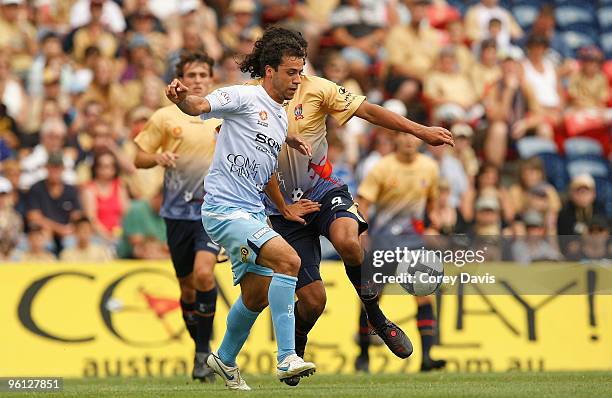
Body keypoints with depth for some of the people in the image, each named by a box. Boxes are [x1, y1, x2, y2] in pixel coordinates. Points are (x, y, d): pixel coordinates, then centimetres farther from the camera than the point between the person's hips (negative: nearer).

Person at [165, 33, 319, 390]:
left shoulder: (282, 119, 17)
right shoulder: (245, 97, -9)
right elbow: (200, 106, -25)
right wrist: (182, 98, -45)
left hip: (253, 213, 9)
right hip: (224, 209, -9)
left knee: (257, 297, 14)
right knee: (288, 259, -25)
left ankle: (225, 360, 38)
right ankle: (287, 359, -26)